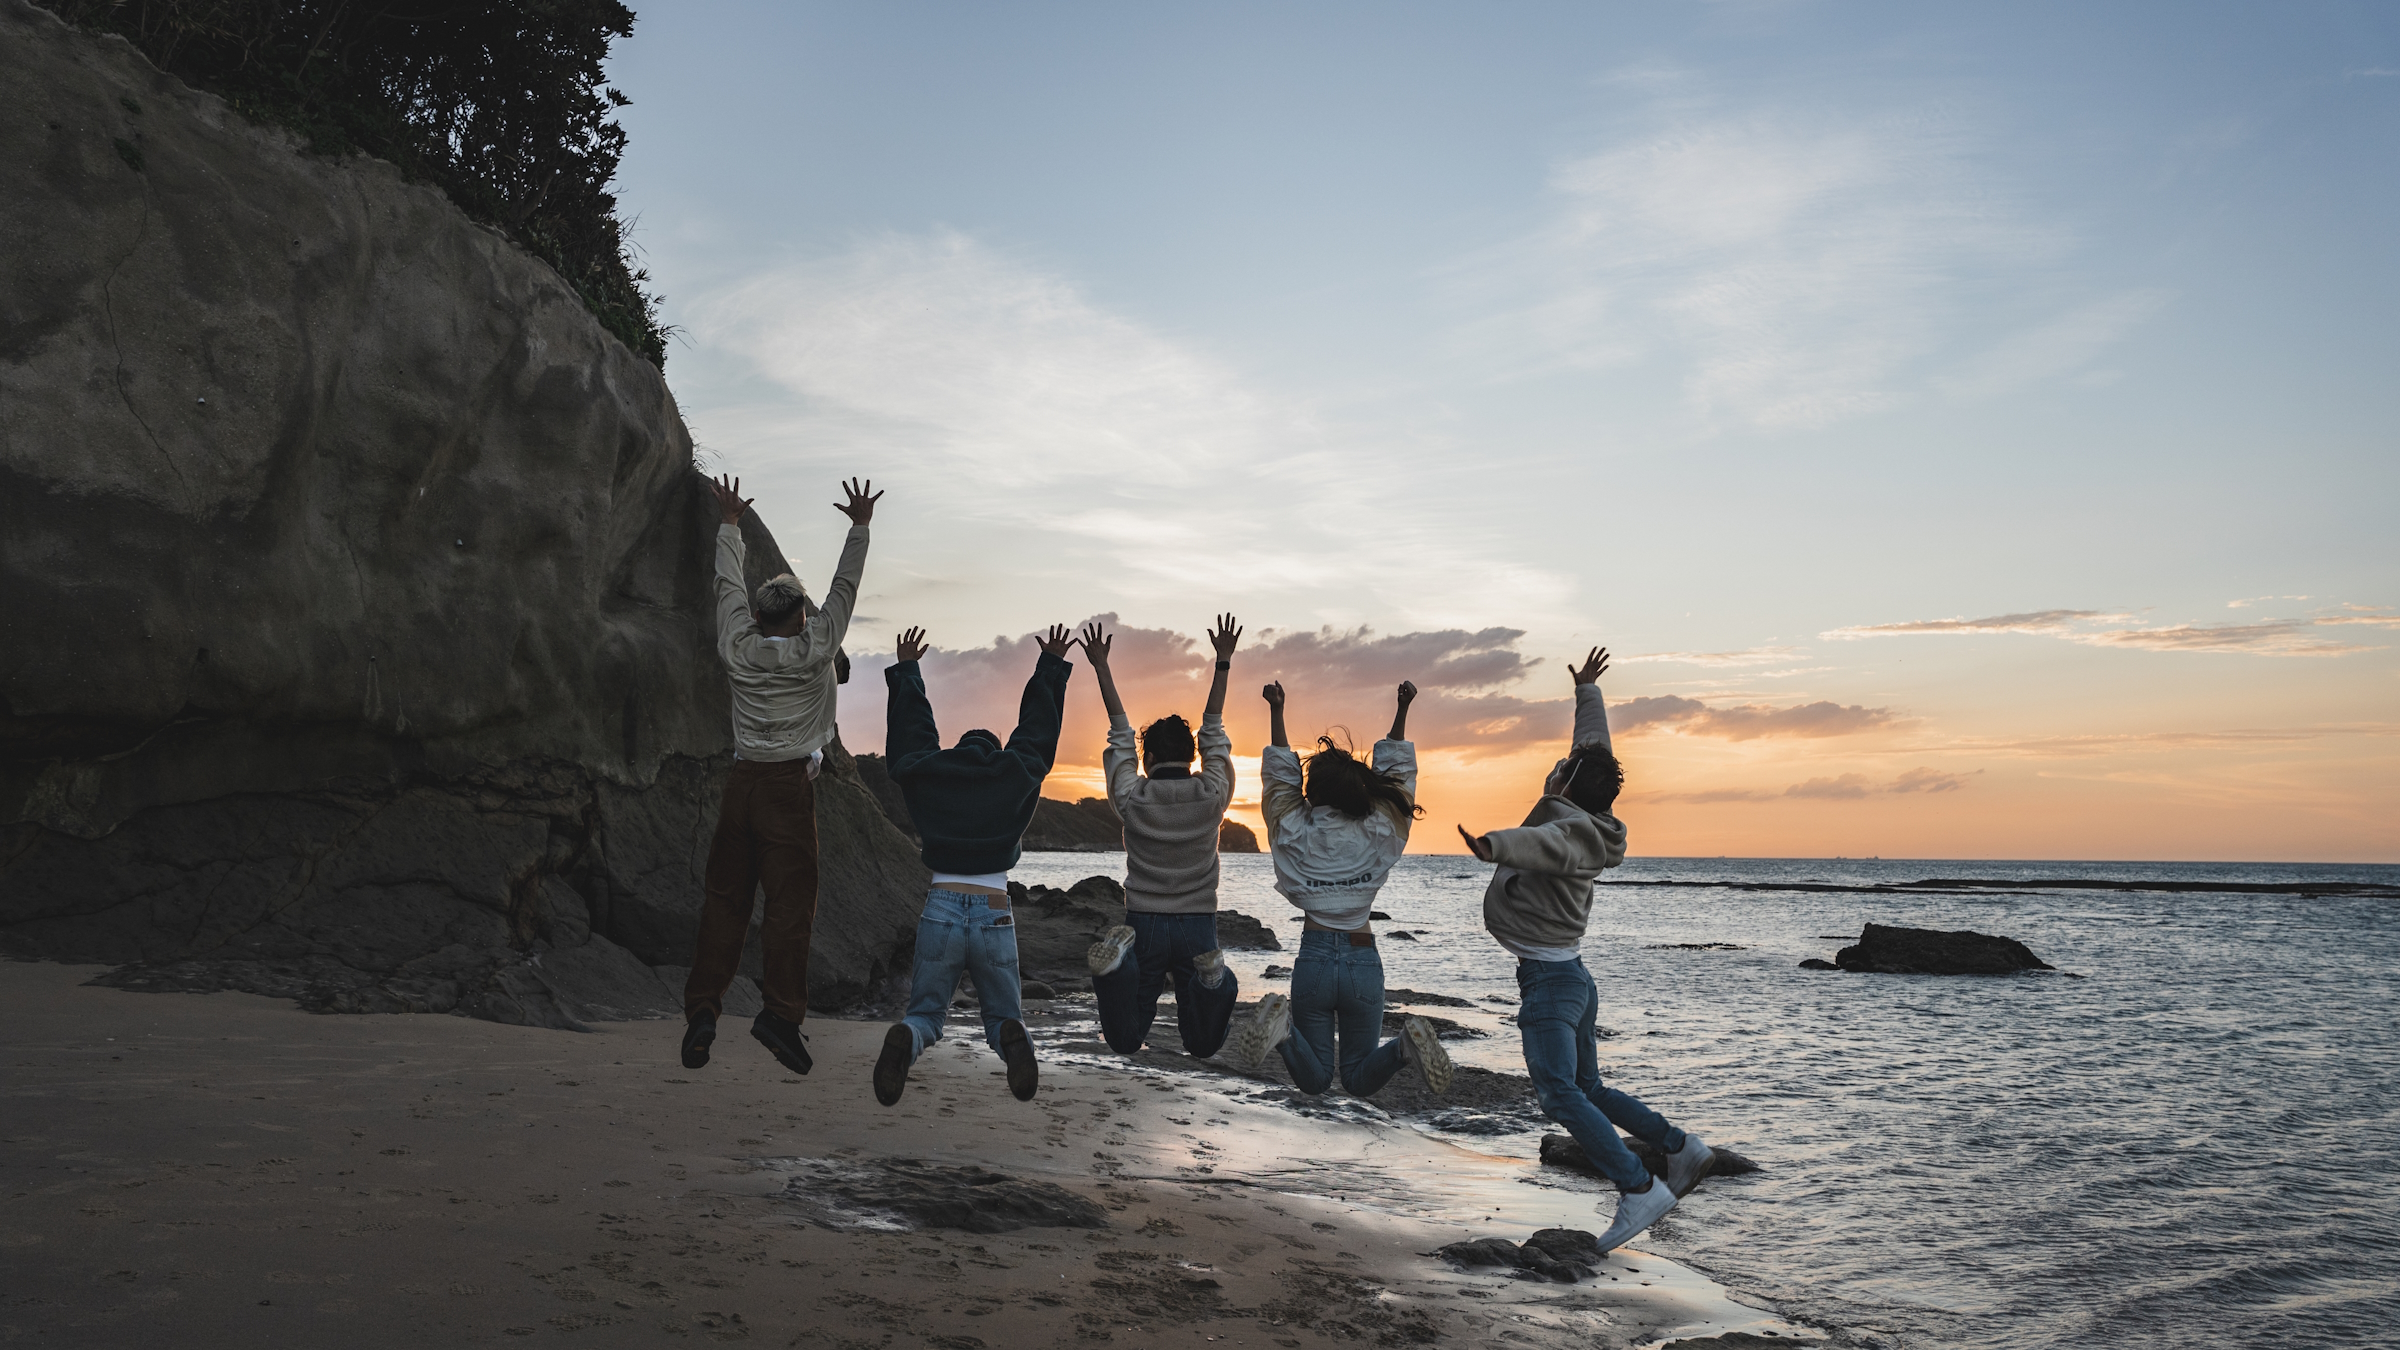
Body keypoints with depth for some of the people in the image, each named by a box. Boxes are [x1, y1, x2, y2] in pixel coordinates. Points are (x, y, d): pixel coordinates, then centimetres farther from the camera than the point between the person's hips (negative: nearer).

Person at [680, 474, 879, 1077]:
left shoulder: (738, 650, 5)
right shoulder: (815, 650, -3)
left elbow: (729, 586, 18)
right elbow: (844, 588, 6)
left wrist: (730, 523, 30)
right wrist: (859, 527, 16)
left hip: (742, 781, 4)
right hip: (790, 785, -4)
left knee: (725, 897, 7)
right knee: (790, 899, -4)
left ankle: (702, 1008, 4)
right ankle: (781, 1010, -11)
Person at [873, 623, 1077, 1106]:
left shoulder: (928, 776, 9)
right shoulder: (1017, 777, 7)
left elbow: (910, 731, 25)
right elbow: (1038, 726, 20)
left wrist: (906, 669, 39)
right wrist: (1052, 665, 34)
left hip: (940, 912, 1)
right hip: (995, 917, 0)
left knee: (925, 1012, 15)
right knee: (1002, 1015, 17)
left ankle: (905, 1039, -23)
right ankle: (1011, 1037, -22)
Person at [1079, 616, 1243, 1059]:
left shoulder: (1132, 798, -6)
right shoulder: (1212, 795, -5)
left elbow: (1120, 736, 5)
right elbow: (1213, 732, 6)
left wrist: (1101, 666, 13)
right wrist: (1223, 662, 15)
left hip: (1144, 923, 0)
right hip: (1198, 924, 0)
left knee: (1125, 1041, 7)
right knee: (1204, 1044, 10)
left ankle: (1119, 965, -26)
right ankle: (1210, 979, -25)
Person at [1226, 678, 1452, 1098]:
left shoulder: (1295, 832, -3)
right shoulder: (1378, 834, -2)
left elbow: (1280, 772, 12)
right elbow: (1397, 772, 12)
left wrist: (1276, 710, 20)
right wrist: (1403, 710, 18)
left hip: (1314, 957, 0)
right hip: (1363, 959, 0)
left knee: (1314, 1081, 10)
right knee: (1358, 1080, 14)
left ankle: (1284, 1025, -22)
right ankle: (1404, 1045, -20)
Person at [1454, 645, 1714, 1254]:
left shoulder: (1573, 829, -17)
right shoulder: (1588, 822, 9)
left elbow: (1542, 844, -43)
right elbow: (1594, 749, 24)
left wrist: (1495, 846, -61)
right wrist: (1586, 692, 35)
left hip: (1548, 979, -10)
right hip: (1573, 976, 10)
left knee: (1559, 1094, -19)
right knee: (1588, 1090, 19)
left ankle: (1638, 1188, -23)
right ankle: (1679, 1146, 20)